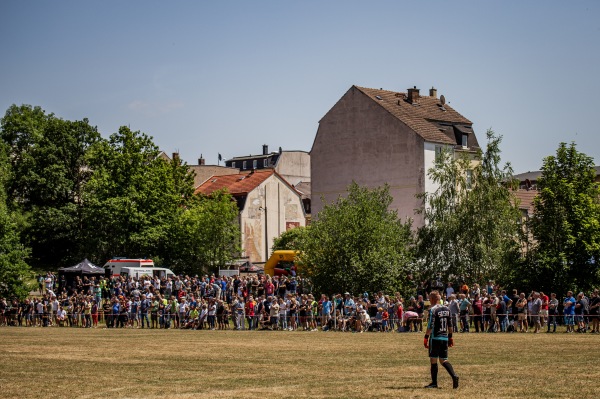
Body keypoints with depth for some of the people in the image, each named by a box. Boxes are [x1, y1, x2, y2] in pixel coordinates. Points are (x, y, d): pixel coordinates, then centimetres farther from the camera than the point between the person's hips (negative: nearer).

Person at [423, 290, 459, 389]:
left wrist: (426, 337, -10)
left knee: (433, 360, 3)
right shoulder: (447, 309, 10)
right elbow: (450, 325, 13)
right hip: (445, 338, 6)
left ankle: (434, 383, 6)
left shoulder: (433, 310, -11)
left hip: (435, 338, -6)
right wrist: (450, 337, 19)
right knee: (443, 360, 11)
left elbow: (430, 326, -15)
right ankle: (454, 375, -11)